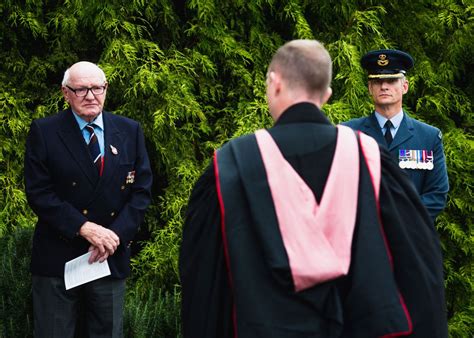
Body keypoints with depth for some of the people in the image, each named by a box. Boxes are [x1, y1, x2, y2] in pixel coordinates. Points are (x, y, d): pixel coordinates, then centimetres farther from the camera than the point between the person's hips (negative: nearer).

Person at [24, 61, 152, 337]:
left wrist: (114, 236, -11)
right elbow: (38, 192, -9)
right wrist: (84, 228, -18)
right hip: (57, 259, -2)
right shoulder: (44, 132, -3)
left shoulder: (130, 131, 6)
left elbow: (142, 190, 3)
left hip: (111, 258, 3)